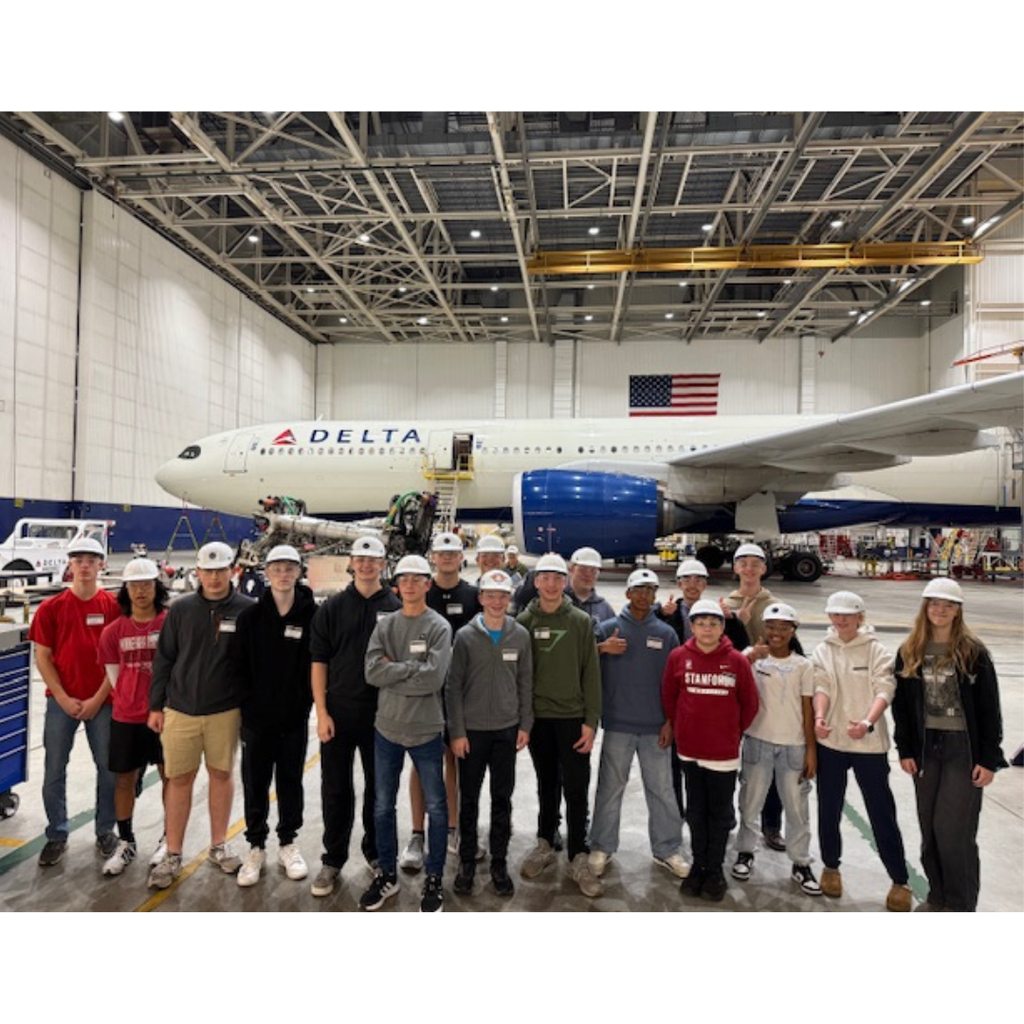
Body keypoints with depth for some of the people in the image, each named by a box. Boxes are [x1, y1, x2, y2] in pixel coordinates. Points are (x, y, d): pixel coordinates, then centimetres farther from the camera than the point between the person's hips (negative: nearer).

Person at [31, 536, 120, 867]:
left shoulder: (114, 606, -3)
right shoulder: (51, 608, -1)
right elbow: (42, 657, 0)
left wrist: (98, 698, -8)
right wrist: (63, 699, -7)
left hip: (102, 701, -1)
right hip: (61, 701, 1)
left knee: (108, 768, 7)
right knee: (53, 771, 9)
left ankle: (105, 831, 24)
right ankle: (57, 835, 26)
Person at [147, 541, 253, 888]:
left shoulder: (246, 609, -5)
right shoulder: (181, 609, 0)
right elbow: (163, 660, 6)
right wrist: (156, 706, 5)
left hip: (225, 711, -1)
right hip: (180, 710, 1)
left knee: (222, 774, 11)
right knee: (179, 779, 8)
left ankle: (219, 845, 27)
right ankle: (173, 855, 22)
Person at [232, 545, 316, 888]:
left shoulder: (312, 615, -7)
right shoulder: (251, 616, -3)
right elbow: (240, 665, -1)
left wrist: (306, 700, -5)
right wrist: (248, 702, -5)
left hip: (295, 718, 0)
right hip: (257, 716, 1)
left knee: (290, 781, 13)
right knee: (255, 784, 11)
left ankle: (288, 843, 30)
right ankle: (256, 847, 28)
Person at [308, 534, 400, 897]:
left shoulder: (396, 608, 0)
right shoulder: (332, 608, 1)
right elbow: (319, 662, 0)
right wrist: (321, 712, -6)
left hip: (381, 714, 0)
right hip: (337, 714, 0)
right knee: (336, 790, 9)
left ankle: (376, 851, 32)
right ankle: (333, 860, 25)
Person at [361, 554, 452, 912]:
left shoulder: (439, 627, -8)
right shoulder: (385, 625, 2)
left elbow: (433, 678, -19)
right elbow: (372, 672, -10)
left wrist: (394, 670, -13)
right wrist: (412, 667, -16)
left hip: (426, 731, -3)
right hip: (386, 728, 3)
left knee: (436, 807, 9)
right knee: (382, 807, 15)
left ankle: (434, 878, 28)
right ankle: (387, 873, 35)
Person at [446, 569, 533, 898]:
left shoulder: (520, 635, -1)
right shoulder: (465, 636, -7)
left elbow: (525, 683, 5)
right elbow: (453, 687, -6)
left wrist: (525, 725, 2)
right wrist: (457, 732, -8)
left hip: (507, 729, 2)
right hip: (471, 730, -1)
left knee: (503, 799, 11)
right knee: (469, 799, 11)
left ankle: (499, 863, 25)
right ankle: (467, 862, 27)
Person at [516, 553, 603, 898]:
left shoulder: (581, 621, -3)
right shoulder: (525, 620, 0)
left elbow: (591, 673, -3)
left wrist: (591, 721, -7)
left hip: (573, 717, -1)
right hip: (538, 717, 1)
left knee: (576, 789, 3)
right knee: (546, 785, 15)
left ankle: (579, 858, 16)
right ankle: (544, 845, 32)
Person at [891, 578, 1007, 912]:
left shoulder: (973, 652, -6)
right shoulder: (909, 652, 3)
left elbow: (989, 710, -5)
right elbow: (901, 705, 6)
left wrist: (989, 758, -8)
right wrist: (905, 749, 2)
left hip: (964, 748, -4)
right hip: (926, 747, 4)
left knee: (954, 830, -3)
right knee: (929, 828, 11)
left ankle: (961, 905, 15)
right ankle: (938, 896, 28)